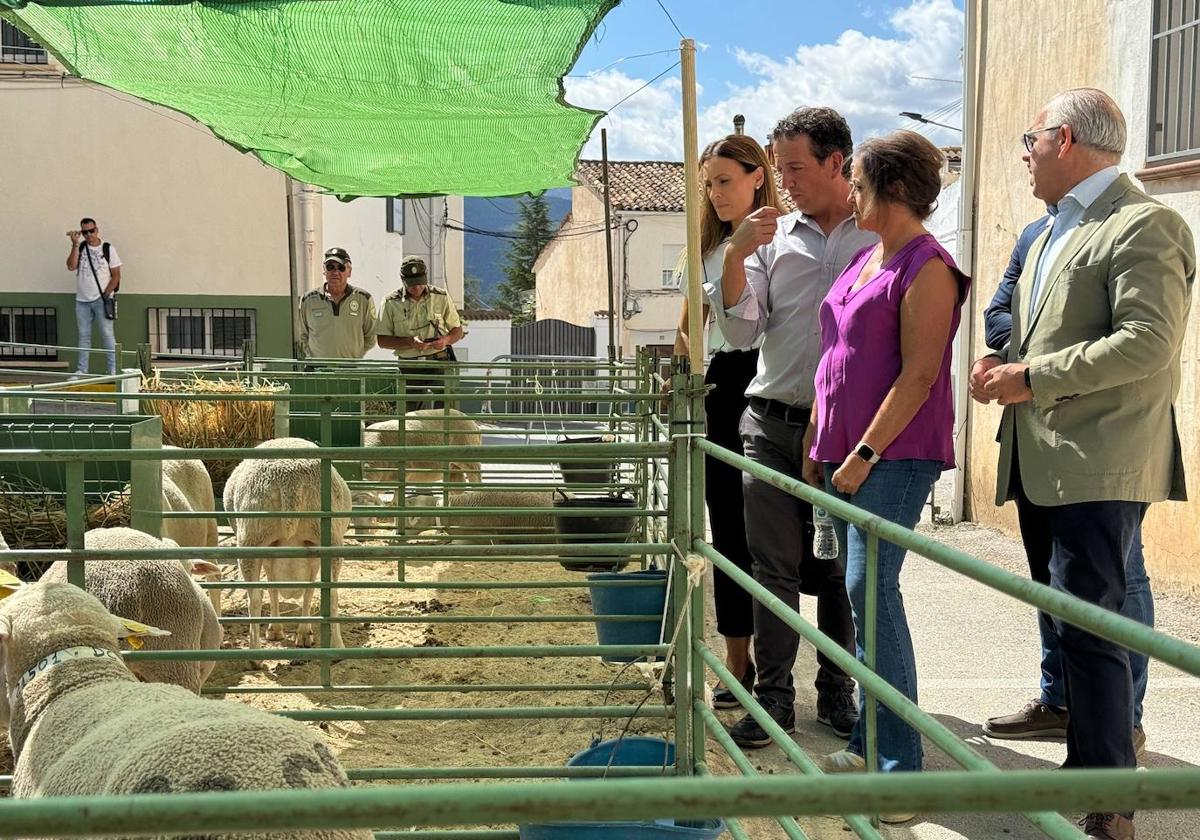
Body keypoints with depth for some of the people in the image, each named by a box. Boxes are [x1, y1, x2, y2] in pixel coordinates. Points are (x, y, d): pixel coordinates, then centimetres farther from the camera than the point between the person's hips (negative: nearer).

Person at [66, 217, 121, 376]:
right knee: (83, 336, 8)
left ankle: (113, 371, -4)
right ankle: (81, 371, 12)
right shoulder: (80, 247, 7)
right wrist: (75, 245, -12)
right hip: (82, 300, 3)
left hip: (101, 299, -3)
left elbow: (116, 275, -1)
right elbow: (71, 266, -8)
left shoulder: (108, 249, 0)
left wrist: (106, 294, -10)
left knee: (107, 334, -5)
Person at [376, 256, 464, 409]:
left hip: (439, 362, 0)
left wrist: (446, 339, -12)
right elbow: (382, 340, 0)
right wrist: (410, 342, -15)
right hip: (409, 367, 1)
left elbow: (458, 330, 12)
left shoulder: (441, 297, 4)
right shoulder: (392, 303, 1)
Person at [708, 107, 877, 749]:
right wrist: (735, 256, -10)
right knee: (774, 567, 2)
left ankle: (837, 692, 20)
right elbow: (741, 331, 5)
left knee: (838, 570, 7)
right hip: (774, 424, 2)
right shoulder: (772, 235, 11)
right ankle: (773, 696, 10)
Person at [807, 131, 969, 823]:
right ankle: (868, 745, 21)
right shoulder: (863, 261, 17)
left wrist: (865, 454, -18)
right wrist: (820, 446, 15)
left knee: (871, 590, -14)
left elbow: (918, 376, -17)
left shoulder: (927, 267, -11)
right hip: (845, 453, 9)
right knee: (864, 593, 11)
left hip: (894, 455, -9)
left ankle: (902, 766, -8)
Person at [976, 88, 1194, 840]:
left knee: (1089, 627, -8)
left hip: (1100, 465, -9)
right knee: (1073, 619, 14)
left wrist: (1035, 377, -17)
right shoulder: (1056, 230, 20)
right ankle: (1088, 771, 26)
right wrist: (1015, 370, 9)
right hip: (1052, 463, 9)